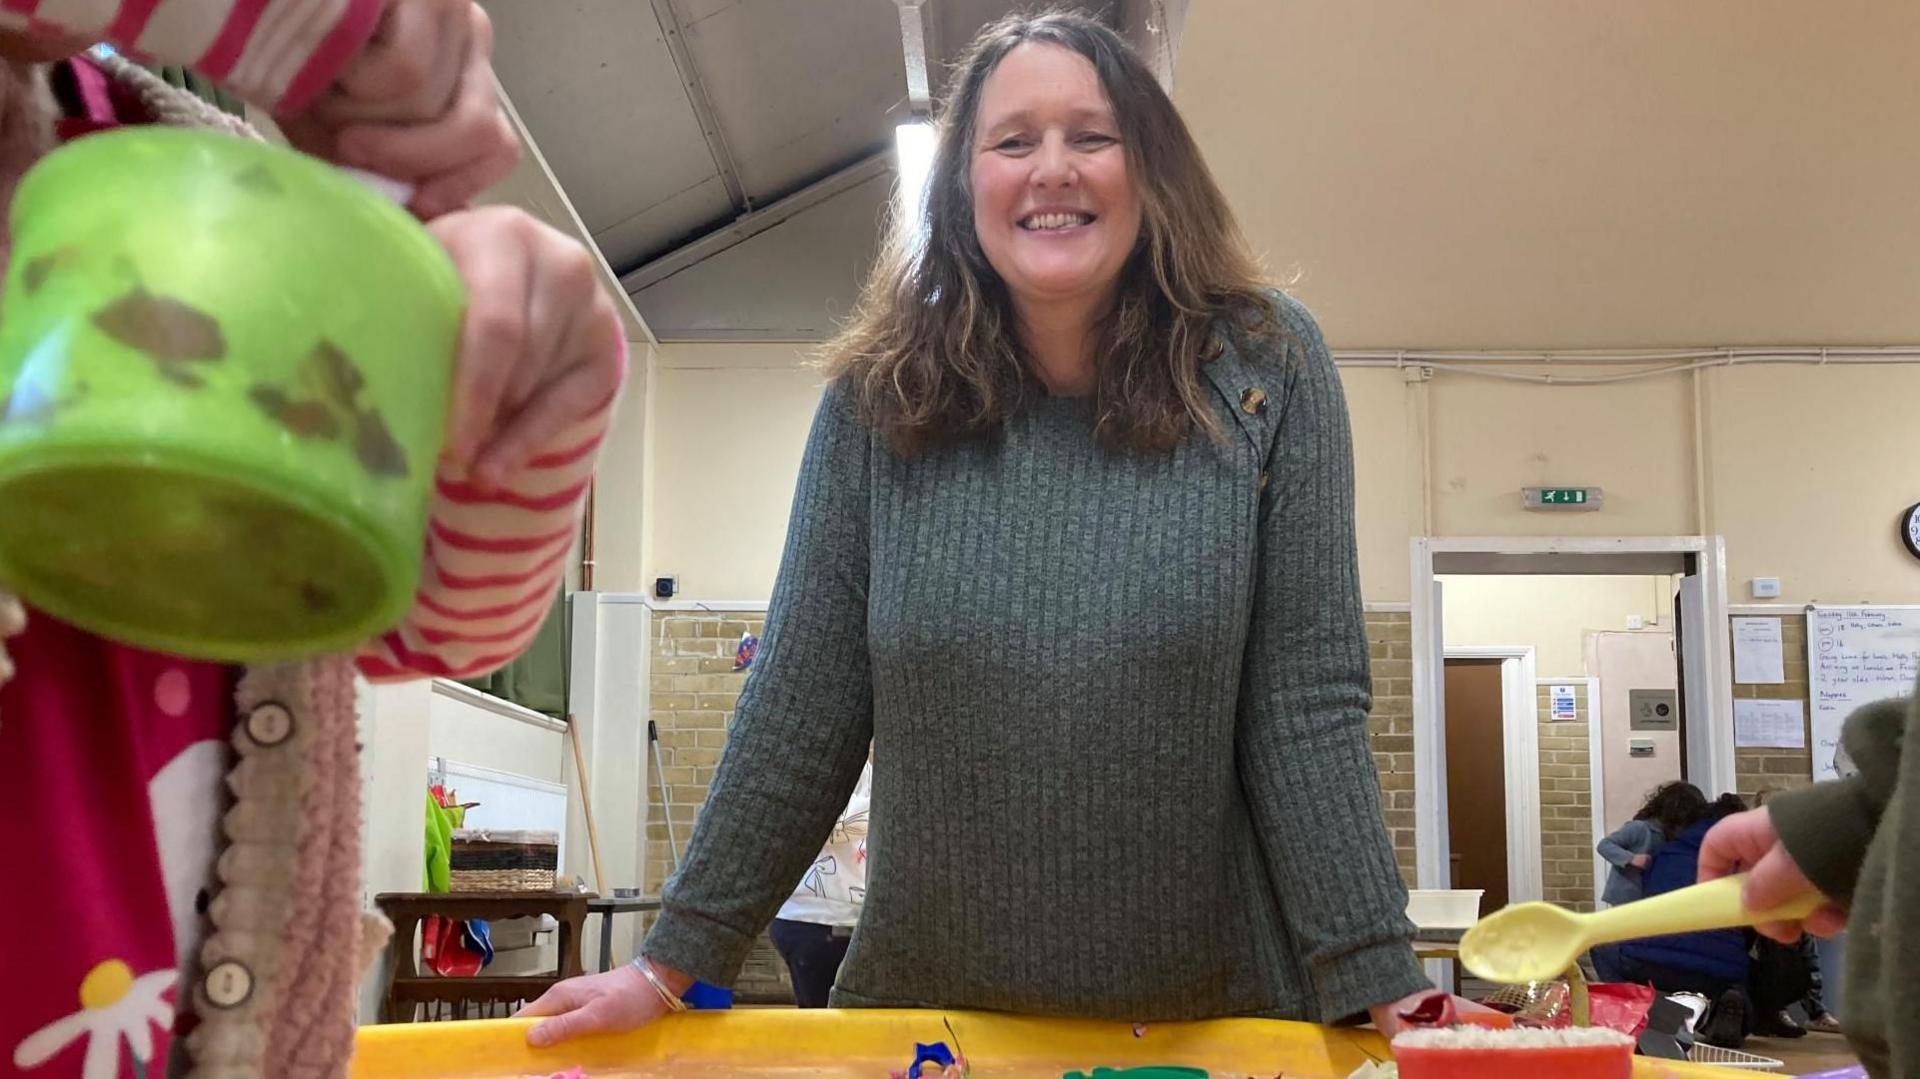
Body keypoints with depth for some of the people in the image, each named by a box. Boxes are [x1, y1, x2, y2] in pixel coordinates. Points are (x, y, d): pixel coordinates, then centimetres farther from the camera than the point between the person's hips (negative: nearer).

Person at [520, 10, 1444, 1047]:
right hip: (927, 1006, 2)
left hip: (1217, 1015, -1)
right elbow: (800, 709, -1)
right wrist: (672, 965, -1)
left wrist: (1380, 991, -14)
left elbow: (1307, 709, -9)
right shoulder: (879, 400, -4)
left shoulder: (1265, 373, -8)